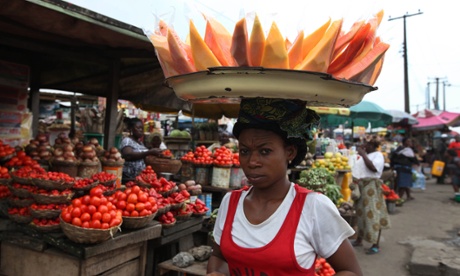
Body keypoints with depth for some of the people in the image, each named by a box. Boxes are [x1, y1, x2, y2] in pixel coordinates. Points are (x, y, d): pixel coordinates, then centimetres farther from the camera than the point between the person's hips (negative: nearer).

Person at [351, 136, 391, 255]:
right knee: (360, 213, 14)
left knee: (373, 215, -8)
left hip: (371, 187, -8)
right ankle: (359, 239, 25)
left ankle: (376, 245, -3)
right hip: (360, 187, 8)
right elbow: (358, 169, 24)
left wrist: (363, 154, -19)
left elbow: (373, 168, -25)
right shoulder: (365, 154, 17)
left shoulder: (378, 155, -7)